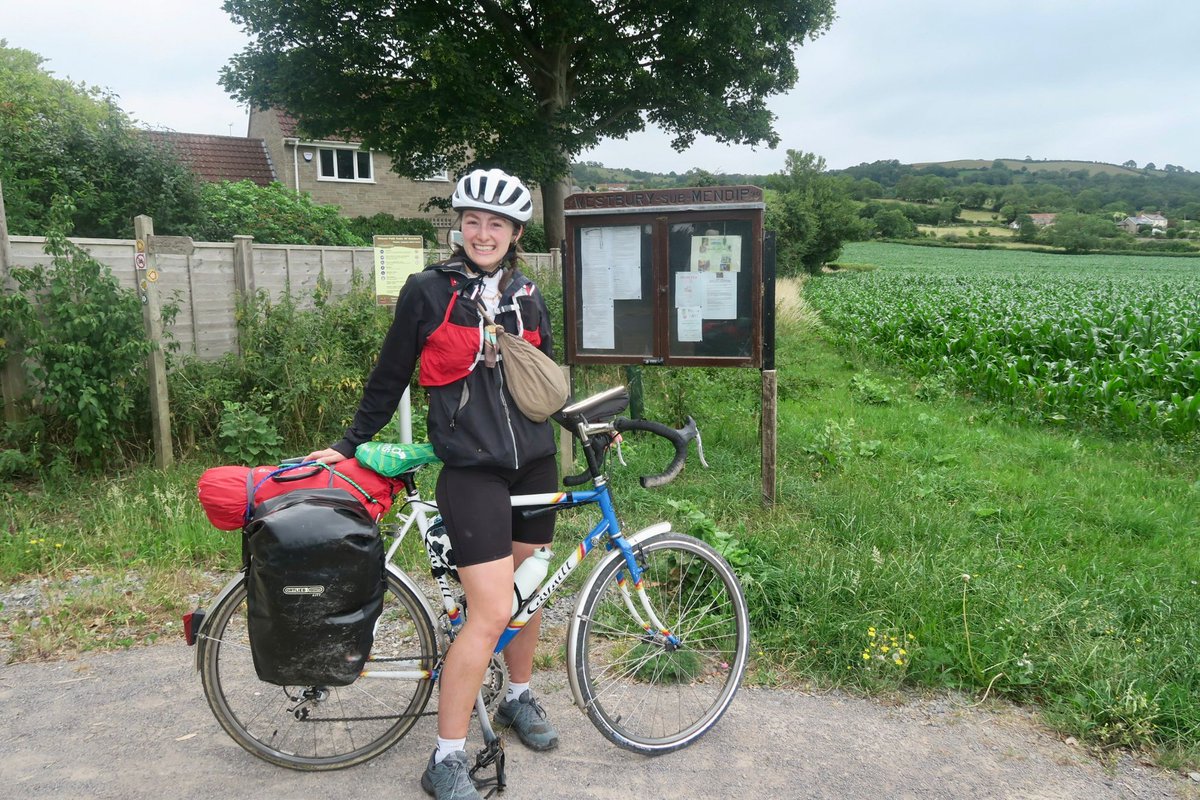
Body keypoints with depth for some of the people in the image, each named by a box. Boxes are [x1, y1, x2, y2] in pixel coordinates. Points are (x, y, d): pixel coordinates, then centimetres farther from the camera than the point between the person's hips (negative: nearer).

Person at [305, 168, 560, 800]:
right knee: (491, 612, -11)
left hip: (534, 464, 6)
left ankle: (519, 697, 40)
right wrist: (349, 445, 7)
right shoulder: (428, 291, -5)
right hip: (471, 470, -5)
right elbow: (389, 376, 3)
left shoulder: (529, 299, 9)